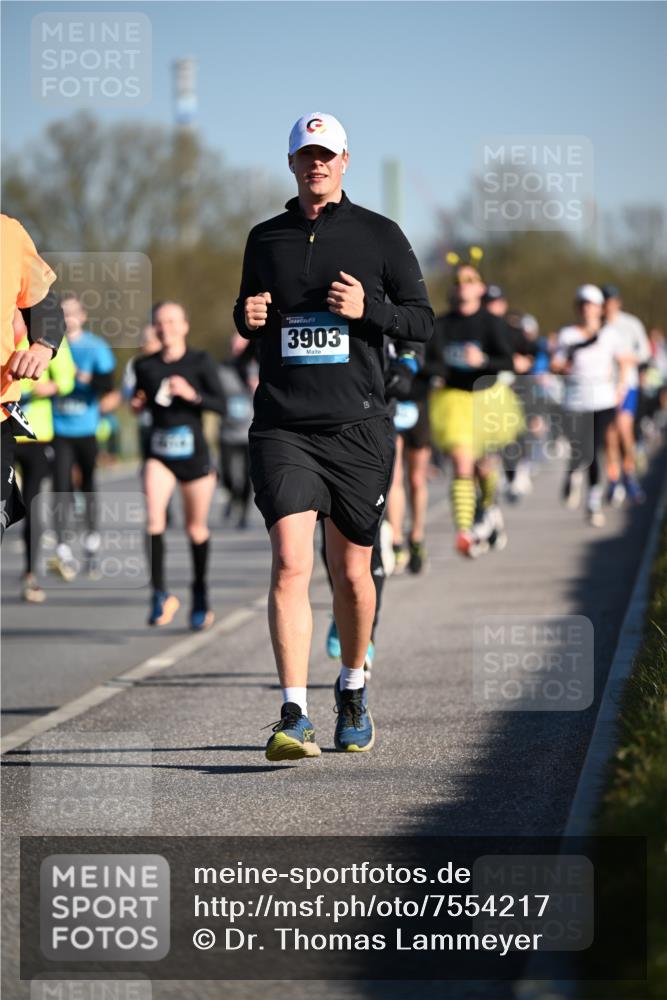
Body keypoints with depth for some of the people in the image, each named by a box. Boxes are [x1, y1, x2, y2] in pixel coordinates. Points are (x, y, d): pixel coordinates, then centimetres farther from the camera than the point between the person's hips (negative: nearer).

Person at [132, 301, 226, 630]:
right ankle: (160, 594, -17)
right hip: (158, 454, 1)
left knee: (196, 528, 9)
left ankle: (200, 597, 28)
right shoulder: (145, 365, 4)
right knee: (153, 518, -22)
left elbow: (221, 405, -8)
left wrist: (191, 394, -22)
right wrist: (137, 405, -3)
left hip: (194, 453, -1)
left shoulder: (200, 362, -3)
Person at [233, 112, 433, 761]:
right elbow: (247, 315, 23)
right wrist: (247, 317, -1)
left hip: (358, 427, 0)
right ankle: (294, 717, -18)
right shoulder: (265, 238, 11)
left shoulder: (379, 236, 5)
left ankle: (352, 691, 33)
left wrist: (369, 310, -12)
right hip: (282, 428, 0)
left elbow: (422, 321, 6)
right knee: (289, 563, -15)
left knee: (351, 572, 8)